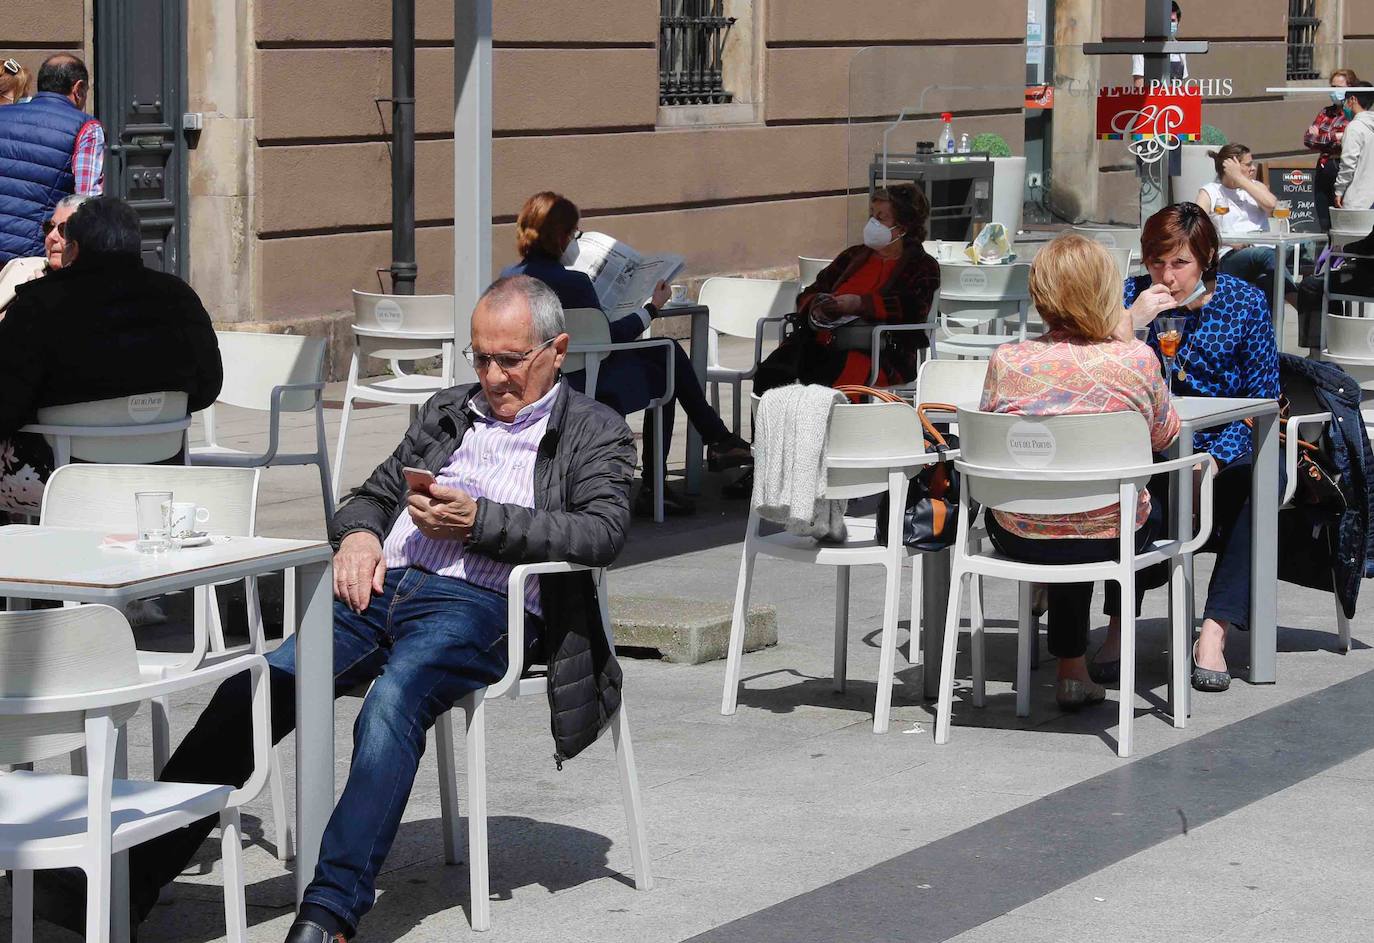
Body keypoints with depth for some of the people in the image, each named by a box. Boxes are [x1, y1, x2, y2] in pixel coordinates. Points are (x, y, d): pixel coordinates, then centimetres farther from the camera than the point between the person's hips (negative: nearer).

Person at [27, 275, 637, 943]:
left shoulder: (597, 433, 11)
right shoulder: (447, 413, 28)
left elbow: (603, 531, -6)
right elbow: (374, 494, 29)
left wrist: (480, 521, -13)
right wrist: (359, 533, 4)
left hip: (477, 604, -5)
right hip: (381, 585, 5)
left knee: (391, 706, -36)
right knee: (254, 690, -19)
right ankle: (131, 876, -22)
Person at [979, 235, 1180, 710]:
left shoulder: (1006, 360, -12)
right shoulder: (1137, 359, -14)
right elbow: (1163, 436, 6)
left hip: (1018, 538, 1)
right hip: (1112, 538, -1)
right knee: (1151, 507, 34)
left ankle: (1072, 668, 37)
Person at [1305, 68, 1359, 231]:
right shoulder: (1326, 113, 15)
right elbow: (1307, 139, 5)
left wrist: (1320, 138, -8)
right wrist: (1334, 137, -8)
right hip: (1324, 173, 6)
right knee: (1325, 225, 9)